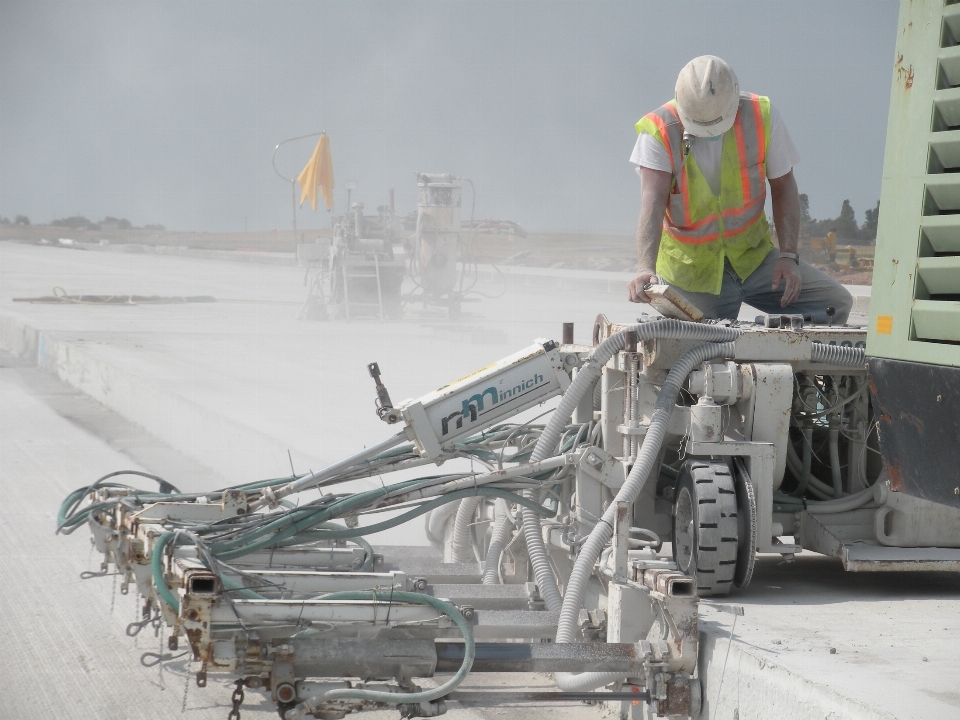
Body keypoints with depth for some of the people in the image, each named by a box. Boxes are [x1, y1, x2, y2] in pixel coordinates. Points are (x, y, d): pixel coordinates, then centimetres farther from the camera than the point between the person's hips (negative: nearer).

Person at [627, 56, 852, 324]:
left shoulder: (762, 117, -11)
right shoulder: (659, 131, -17)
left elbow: (783, 189, -2)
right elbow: (653, 203, -28)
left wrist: (788, 255, -12)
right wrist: (646, 267, -44)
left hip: (754, 255, 3)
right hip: (692, 270, -2)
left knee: (836, 303, -7)